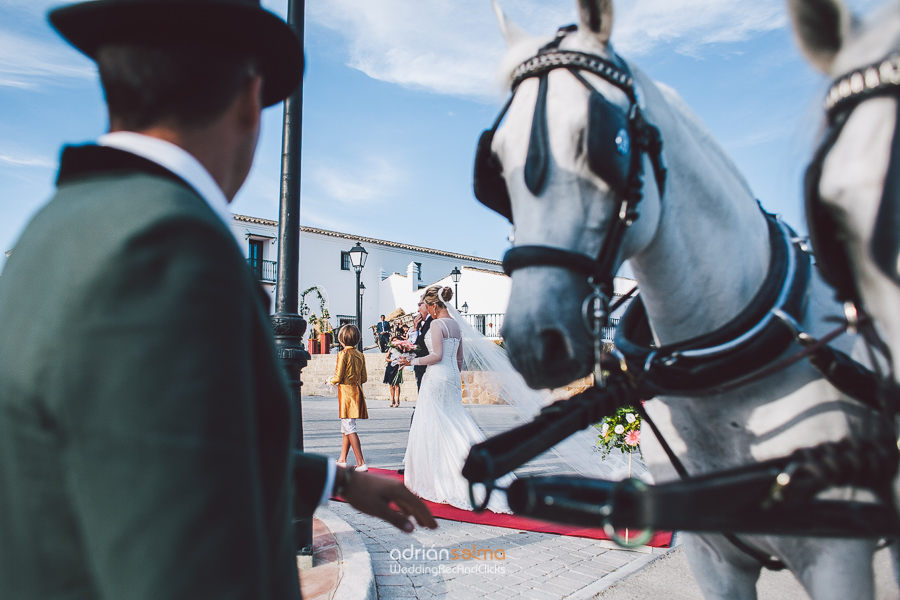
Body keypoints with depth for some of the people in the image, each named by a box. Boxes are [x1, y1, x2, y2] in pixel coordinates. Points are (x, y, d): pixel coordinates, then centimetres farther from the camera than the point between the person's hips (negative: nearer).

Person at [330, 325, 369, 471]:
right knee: (346, 428, 16)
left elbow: (338, 378, -13)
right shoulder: (360, 355, 8)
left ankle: (361, 463, -10)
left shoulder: (343, 354, -12)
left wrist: (330, 380, 7)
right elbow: (363, 378, 10)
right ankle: (342, 460, 25)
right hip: (357, 391, 8)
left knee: (349, 428, -6)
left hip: (346, 392, -8)